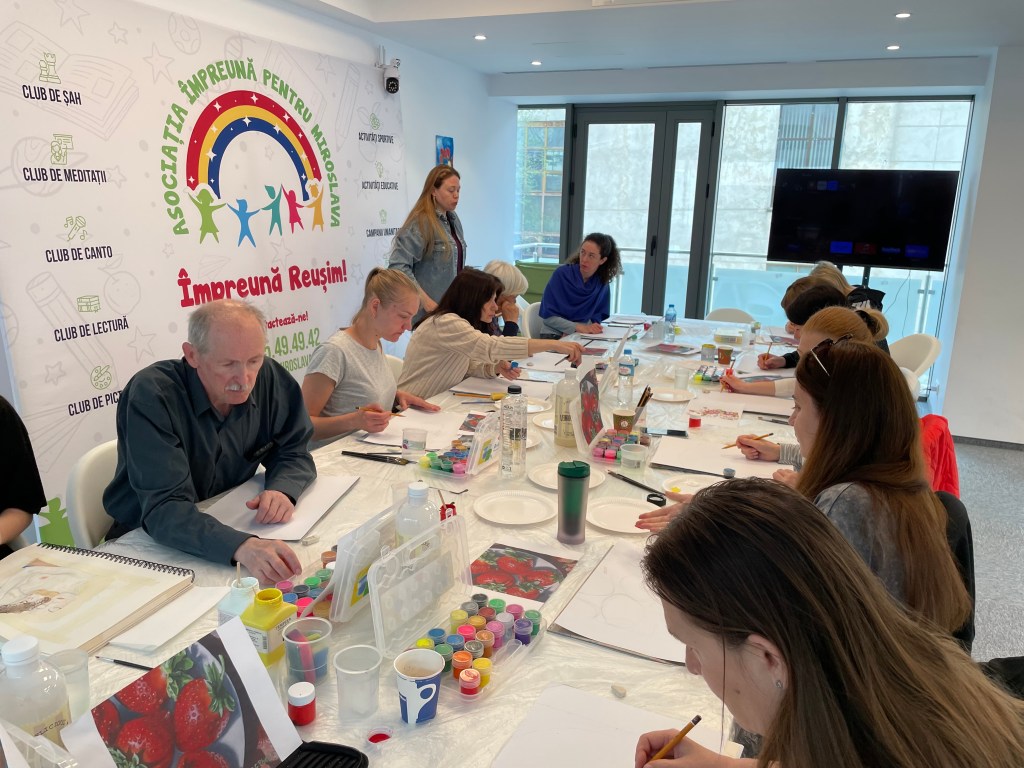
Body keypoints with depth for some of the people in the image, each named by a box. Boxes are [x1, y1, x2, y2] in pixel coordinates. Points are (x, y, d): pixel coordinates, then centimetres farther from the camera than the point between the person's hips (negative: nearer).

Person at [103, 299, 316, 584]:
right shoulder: (150, 396, -24)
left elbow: (293, 453, 0)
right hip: (147, 546, -5)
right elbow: (164, 508, -32)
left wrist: (282, 490, -24)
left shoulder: (272, 379, -11)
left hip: (227, 526, 5)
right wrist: (241, 546, -50)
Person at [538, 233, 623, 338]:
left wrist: (591, 327, -15)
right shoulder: (561, 274, -8)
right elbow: (548, 316, -10)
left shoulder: (602, 282, 2)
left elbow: (595, 317, 8)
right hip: (554, 336, -3)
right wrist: (579, 327, -22)